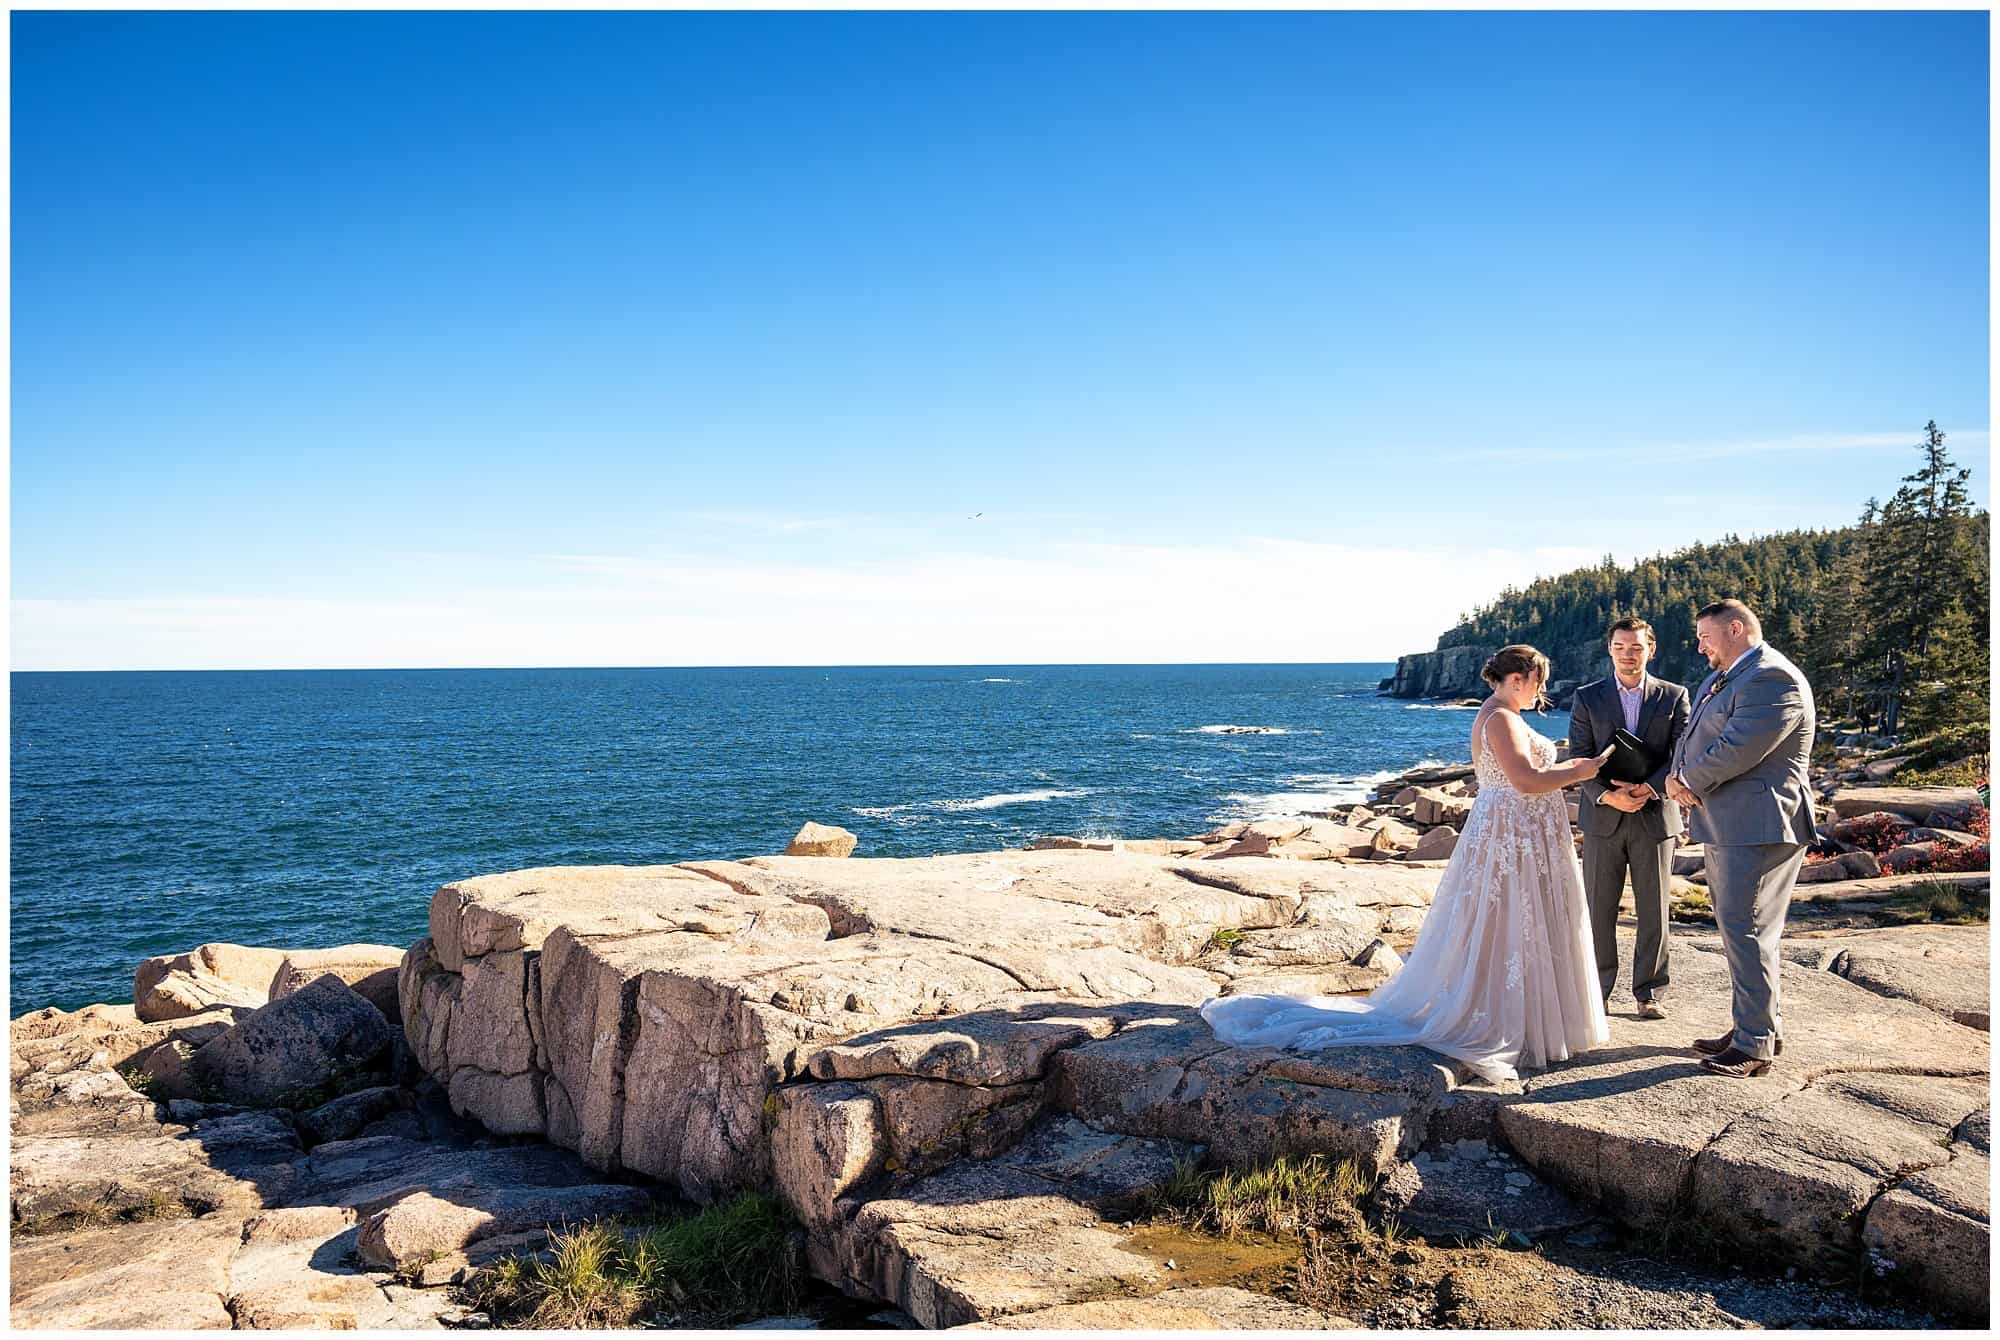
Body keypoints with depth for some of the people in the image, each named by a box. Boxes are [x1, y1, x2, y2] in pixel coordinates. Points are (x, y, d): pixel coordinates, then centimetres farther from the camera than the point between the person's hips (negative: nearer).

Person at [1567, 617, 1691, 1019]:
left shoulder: (1674, 697, 5)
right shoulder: (1587, 698, 4)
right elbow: (1579, 758, -2)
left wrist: (1649, 789, -18)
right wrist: (1607, 796, -18)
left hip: (1654, 816, 0)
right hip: (1602, 817, 0)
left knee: (1654, 910, 6)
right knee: (1598, 909, 4)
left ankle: (1650, 991, 16)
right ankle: (1597, 988, 14)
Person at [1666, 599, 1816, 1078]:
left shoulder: (1773, 679, -16)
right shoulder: (1721, 678, 18)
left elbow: (1736, 750, -23)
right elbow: (1692, 738, 16)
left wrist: (1689, 782, -8)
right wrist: (1676, 778, -4)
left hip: (1757, 827, -10)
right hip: (1725, 827, 10)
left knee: (1747, 933, -6)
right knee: (1739, 930, 15)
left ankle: (1755, 1045, 2)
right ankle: (1761, 1027, 26)